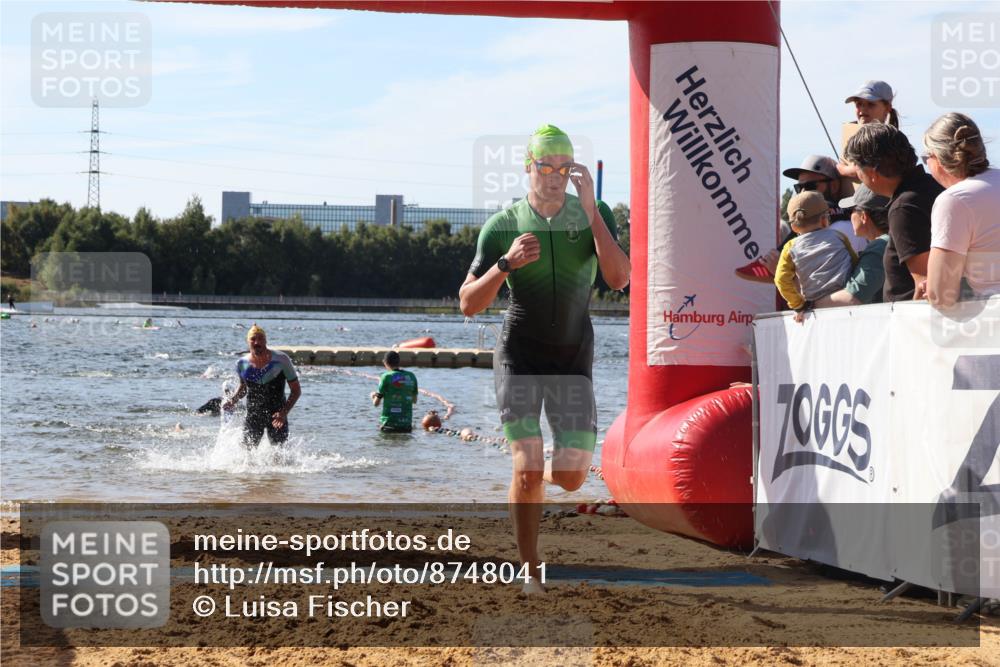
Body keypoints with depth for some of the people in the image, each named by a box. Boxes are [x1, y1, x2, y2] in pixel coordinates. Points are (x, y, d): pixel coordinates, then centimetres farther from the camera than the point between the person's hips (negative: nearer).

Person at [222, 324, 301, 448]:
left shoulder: (281, 360, -11)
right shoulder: (242, 363, -2)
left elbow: (296, 390, -6)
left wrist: (284, 412, -19)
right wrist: (232, 401, -2)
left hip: (276, 415, -2)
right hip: (253, 416, 2)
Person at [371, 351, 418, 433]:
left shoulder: (387, 377, -7)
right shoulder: (411, 376, 6)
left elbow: (376, 403, -3)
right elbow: (414, 400, 17)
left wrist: (373, 396, 19)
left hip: (389, 424, -4)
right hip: (407, 424, 4)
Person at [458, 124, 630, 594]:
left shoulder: (593, 216, -1)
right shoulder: (503, 226, -4)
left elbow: (619, 279, -18)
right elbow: (468, 304, -4)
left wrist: (590, 209, -22)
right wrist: (506, 263, -21)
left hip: (573, 361, 2)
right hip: (519, 357, -2)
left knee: (573, 476, -1)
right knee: (528, 469, -13)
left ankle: (534, 482, 35)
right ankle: (530, 571, 2)